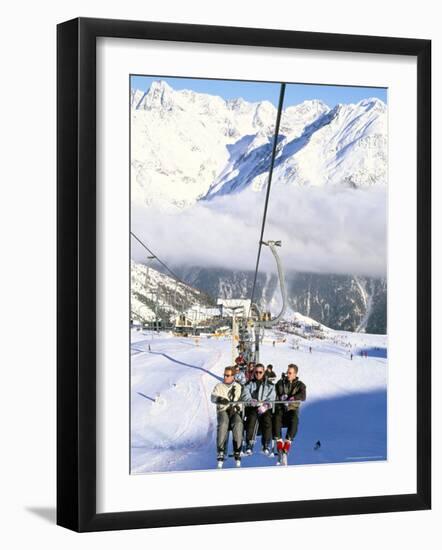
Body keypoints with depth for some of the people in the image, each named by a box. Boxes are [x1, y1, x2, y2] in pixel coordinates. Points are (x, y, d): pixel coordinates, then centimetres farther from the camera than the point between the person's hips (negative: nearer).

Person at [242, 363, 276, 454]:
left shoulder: (269, 385, 17)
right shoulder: (249, 384, 17)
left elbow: (271, 399, 5)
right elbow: (245, 396, 1)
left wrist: (265, 406, -15)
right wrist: (253, 402, -20)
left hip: (265, 409, 0)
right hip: (251, 408, 0)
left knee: (267, 419, -30)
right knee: (252, 418, -31)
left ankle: (266, 446, -29)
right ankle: (249, 444, -33)